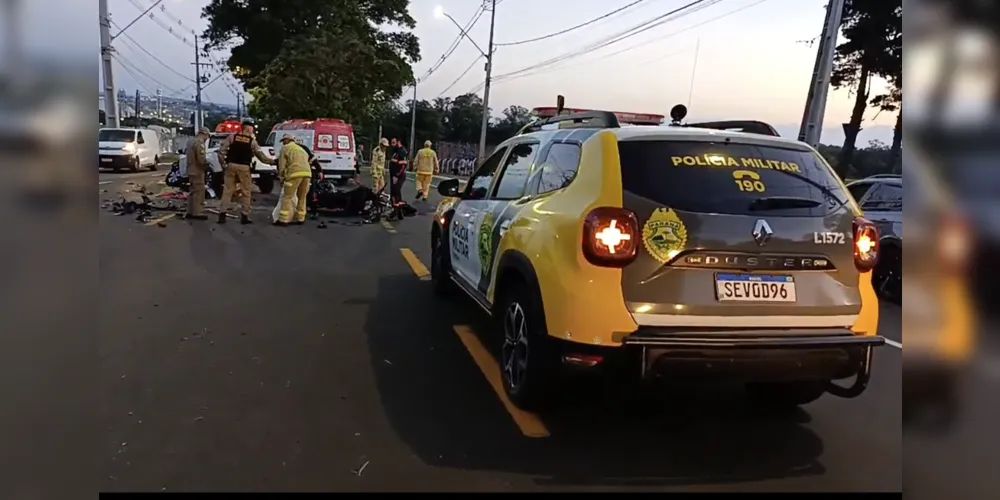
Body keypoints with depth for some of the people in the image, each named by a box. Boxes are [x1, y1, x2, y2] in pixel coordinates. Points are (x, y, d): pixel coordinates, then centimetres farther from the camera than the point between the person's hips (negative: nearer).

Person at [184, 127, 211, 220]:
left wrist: (205, 161, 12)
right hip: (197, 171, -10)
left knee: (193, 191, 16)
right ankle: (198, 213, -5)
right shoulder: (199, 143, -19)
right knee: (199, 192, -6)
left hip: (191, 170, 10)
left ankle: (190, 212, 21)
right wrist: (207, 165, -7)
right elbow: (201, 159, -25)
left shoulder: (191, 141, 14)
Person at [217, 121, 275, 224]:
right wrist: (272, 161, 11)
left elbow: (221, 151, 1)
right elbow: (260, 155, 1)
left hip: (231, 166, 3)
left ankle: (222, 214, 3)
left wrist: (223, 163, 9)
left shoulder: (232, 137, 7)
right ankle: (244, 216, 6)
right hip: (244, 167, -2)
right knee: (246, 192, 7)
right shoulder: (252, 141, 2)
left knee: (227, 190, 8)